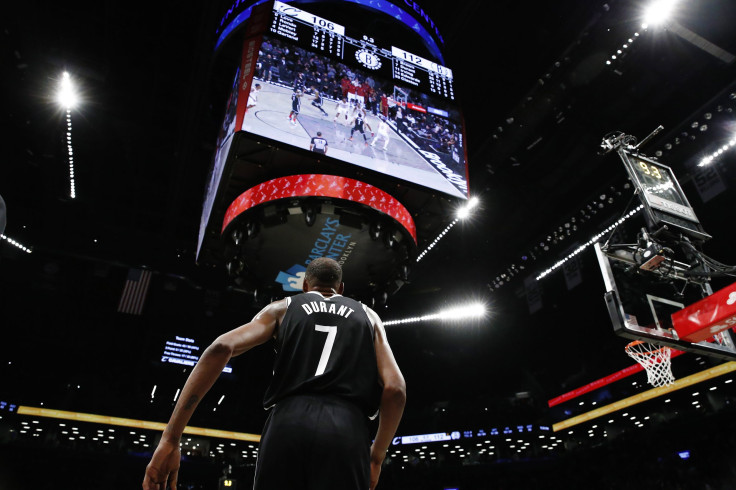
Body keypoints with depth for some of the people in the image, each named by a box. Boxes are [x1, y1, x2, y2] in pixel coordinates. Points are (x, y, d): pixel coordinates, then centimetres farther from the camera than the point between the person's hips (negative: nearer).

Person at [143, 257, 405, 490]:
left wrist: (170, 439, 0)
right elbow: (395, 389, 7)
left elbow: (221, 348, 2)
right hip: (346, 434, 0)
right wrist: (376, 457, 19)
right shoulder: (368, 316, 22)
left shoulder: (281, 308, 20)